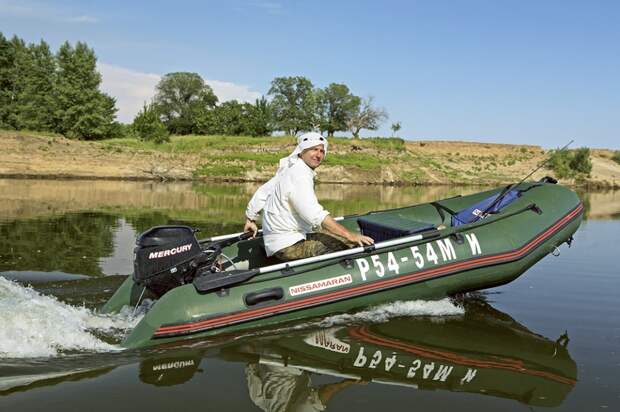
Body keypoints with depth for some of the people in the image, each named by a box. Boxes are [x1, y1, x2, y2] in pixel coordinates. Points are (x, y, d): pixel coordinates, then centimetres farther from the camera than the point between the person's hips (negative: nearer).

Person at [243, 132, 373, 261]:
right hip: (288, 247, -11)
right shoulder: (299, 175, -19)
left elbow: (262, 192, 21)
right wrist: (350, 235, -29)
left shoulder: (288, 170, 13)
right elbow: (316, 215, -28)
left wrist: (251, 219, 32)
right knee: (346, 243, -24)